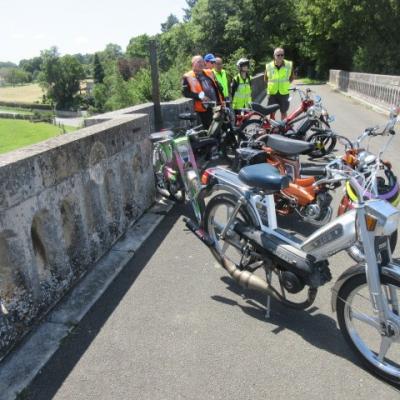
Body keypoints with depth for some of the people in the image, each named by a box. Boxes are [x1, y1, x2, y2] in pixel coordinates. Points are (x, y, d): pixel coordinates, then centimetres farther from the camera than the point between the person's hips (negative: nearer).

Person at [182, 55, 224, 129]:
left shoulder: (209, 73, 16)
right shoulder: (188, 77, -1)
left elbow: (217, 87, 19)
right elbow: (185, 92, -10)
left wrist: (221, 101, 9)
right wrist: (200, 96, -20)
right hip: (204, 109, -5)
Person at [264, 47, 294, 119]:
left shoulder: (289, 65, -6)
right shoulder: (269, 66, -6)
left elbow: (292, 77, 10)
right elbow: (265, 78, 11)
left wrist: (286, 84, 2)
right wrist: (270, 85, 2)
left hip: (284, 93, 0)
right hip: (272, 93, 0)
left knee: (283, 112, 10)